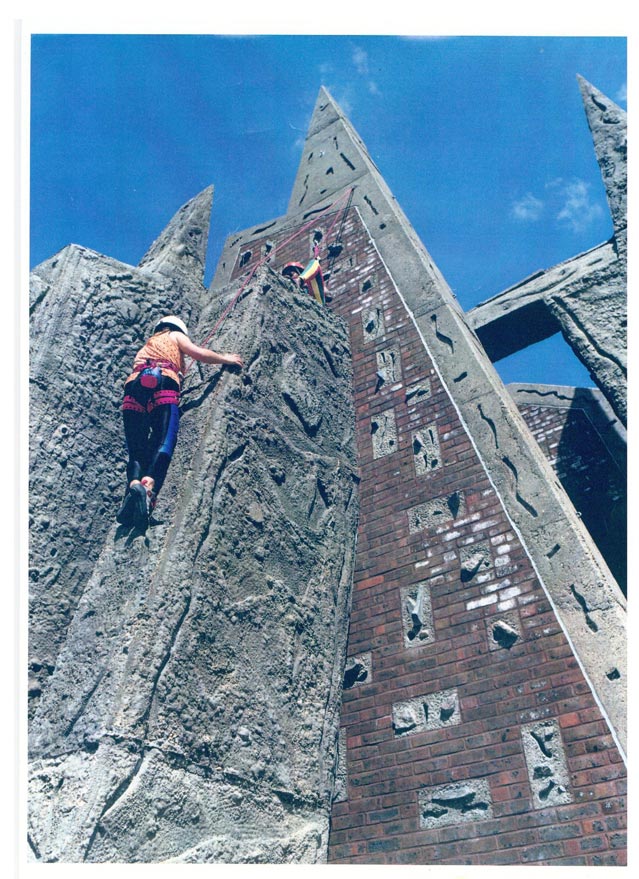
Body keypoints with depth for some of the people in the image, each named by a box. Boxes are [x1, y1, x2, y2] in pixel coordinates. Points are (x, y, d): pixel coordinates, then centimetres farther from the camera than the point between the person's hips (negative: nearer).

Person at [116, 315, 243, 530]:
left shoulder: (147, 345, 43)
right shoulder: (176, 336, 29)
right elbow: (199, 354, 16)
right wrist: (225, 359, 31)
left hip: (134, 385, 4)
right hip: (163, 383, -4)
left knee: (137, 449, -5)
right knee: (163, 442, -20)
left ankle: (134, 484, -36)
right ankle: (148, 486, -47)